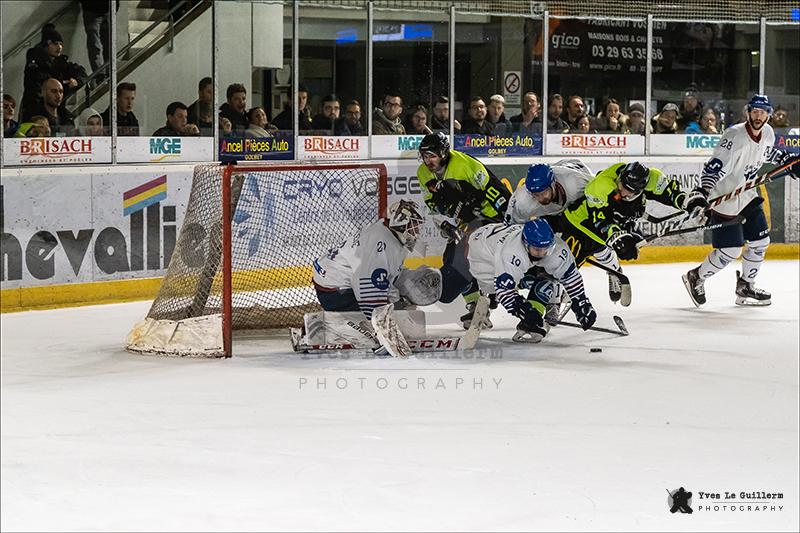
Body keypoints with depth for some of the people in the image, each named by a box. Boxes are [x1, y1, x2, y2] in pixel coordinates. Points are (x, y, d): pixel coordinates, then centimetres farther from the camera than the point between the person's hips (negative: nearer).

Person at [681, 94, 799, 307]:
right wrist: (702, 192, -42)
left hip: (748, 196, 8)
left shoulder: (767, 132, -1)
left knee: (760, 242, 11)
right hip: (725, 199, -8)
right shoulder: (735, 136, -26)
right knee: (730, 251, -7)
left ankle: (745, 286, 27)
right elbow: (714, 167, -31)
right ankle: (696, 278, 14)